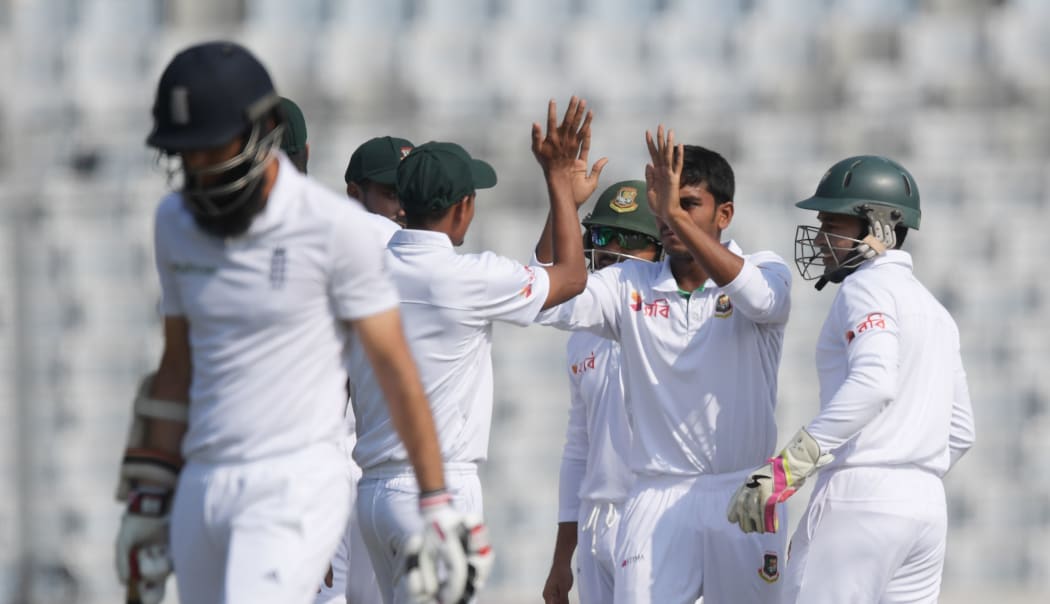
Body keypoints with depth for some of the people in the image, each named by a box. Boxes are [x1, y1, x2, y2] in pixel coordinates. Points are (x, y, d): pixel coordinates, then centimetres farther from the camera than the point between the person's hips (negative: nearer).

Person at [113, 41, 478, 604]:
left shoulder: (333, 228, -10)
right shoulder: (177, 222, 8)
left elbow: (395, 369, -6)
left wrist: (438, 509, -6)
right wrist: (147, 499, 16)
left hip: (296, 487, -6)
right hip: (203, 489, 7)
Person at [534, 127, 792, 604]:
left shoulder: (763, 270, 1)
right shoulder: (630, 287, 7)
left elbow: (759, 297, -23)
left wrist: (676, 214, -31)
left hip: (744, 497, -1)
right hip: (659, 498, 1)